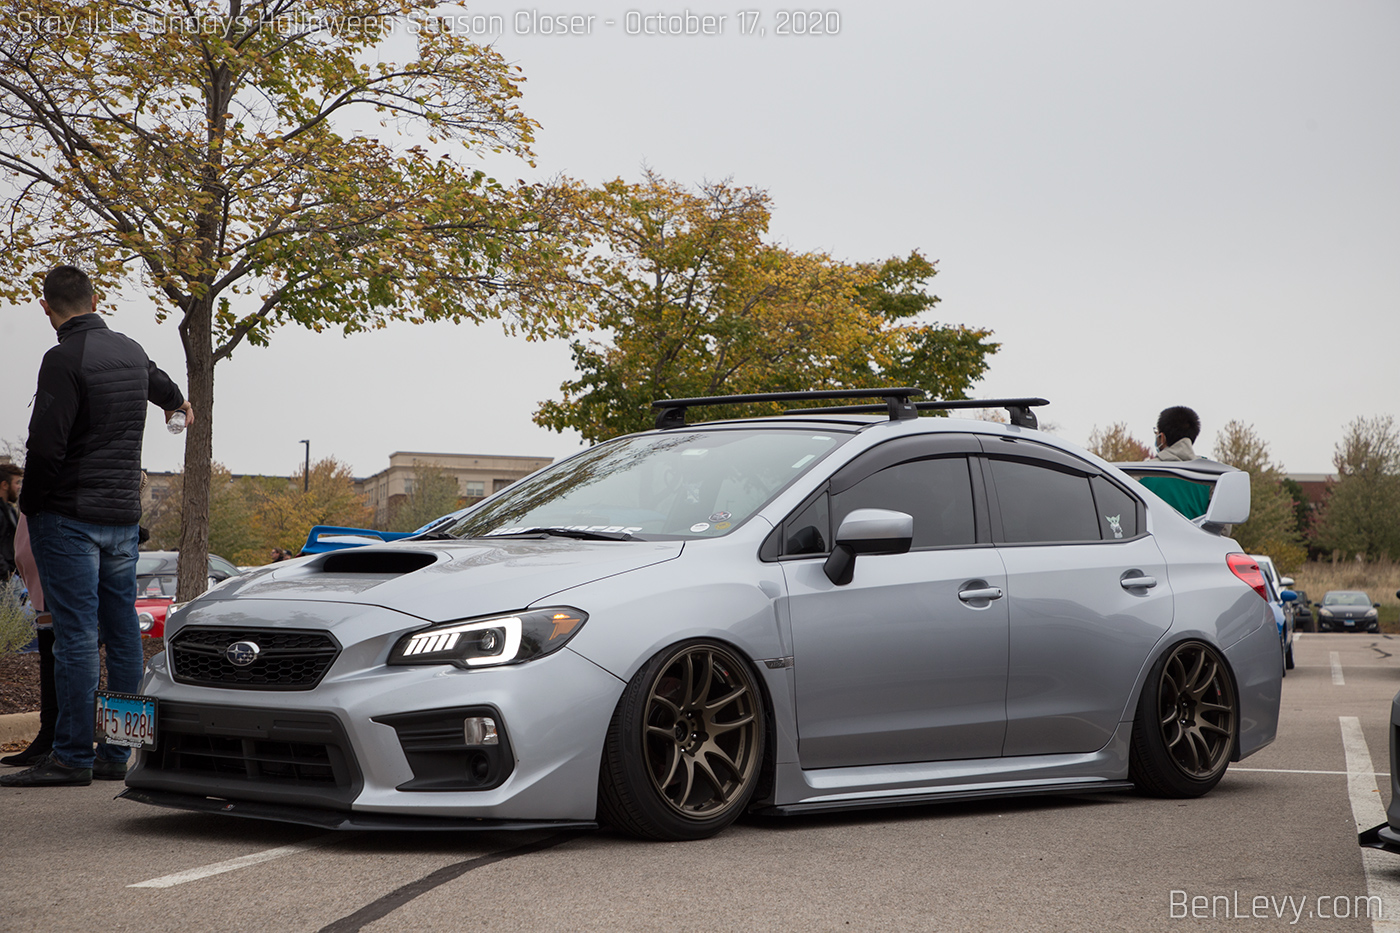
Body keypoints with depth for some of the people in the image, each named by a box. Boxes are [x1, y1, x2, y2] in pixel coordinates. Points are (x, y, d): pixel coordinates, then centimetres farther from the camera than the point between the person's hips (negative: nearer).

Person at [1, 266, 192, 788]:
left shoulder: (65, 359, -14)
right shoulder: (131, 352, 11)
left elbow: (46, 445, -20)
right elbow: (157, 381, 36)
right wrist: (178, 402, 59)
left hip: (69, 517, -7)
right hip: (124, 515, 7)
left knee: (76, 635, -7)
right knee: (122, 634, 8)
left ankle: (73, 756, -6)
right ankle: (117, 755, 12)